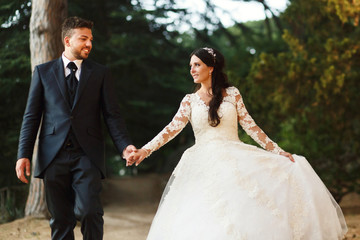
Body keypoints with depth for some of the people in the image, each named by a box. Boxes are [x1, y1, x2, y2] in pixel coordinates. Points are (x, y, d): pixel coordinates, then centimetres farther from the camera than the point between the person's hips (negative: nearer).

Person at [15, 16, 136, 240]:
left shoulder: (100, 73, 10)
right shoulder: (43, 71, 10)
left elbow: (112, 114, 5)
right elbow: (32, 116, 8)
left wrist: (125, 145, -10)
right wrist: (24, 154, 0)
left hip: (87, 154, -1)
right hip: (54, 155, 1)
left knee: (89, 211, -15)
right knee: (60, 220, 4)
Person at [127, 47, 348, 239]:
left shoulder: (232, 94, 8)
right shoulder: (190, 100, 10)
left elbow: (249, 125, 7)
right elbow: (172, 129, 0)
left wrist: (277, 151, 0)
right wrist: (144, 151, -14)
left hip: (235, 161, 0)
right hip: (205, 166, 1)